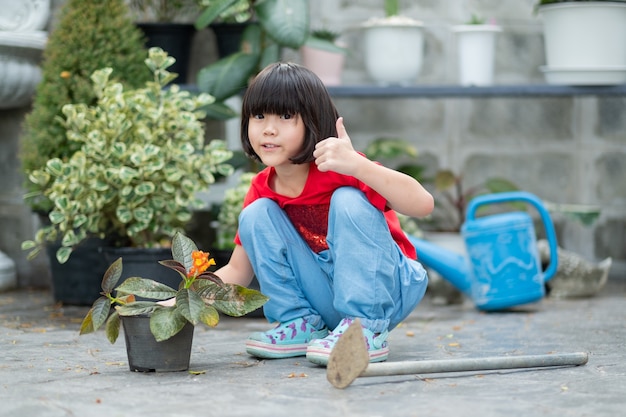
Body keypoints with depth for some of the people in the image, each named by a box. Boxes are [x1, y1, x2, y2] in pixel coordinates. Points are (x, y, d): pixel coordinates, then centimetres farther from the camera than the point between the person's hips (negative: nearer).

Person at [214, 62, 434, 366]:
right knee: (256, 215, -11)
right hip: (325, 300, 5)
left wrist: (357, 164, -47)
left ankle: (367, 329, -23)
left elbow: (422, 204, -35)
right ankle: (302, 325, -6)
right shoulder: (262, 191, -3)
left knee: (348, 200, -29)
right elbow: (237, 271, 4)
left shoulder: (339, 168, -21)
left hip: (387, 287, -5)